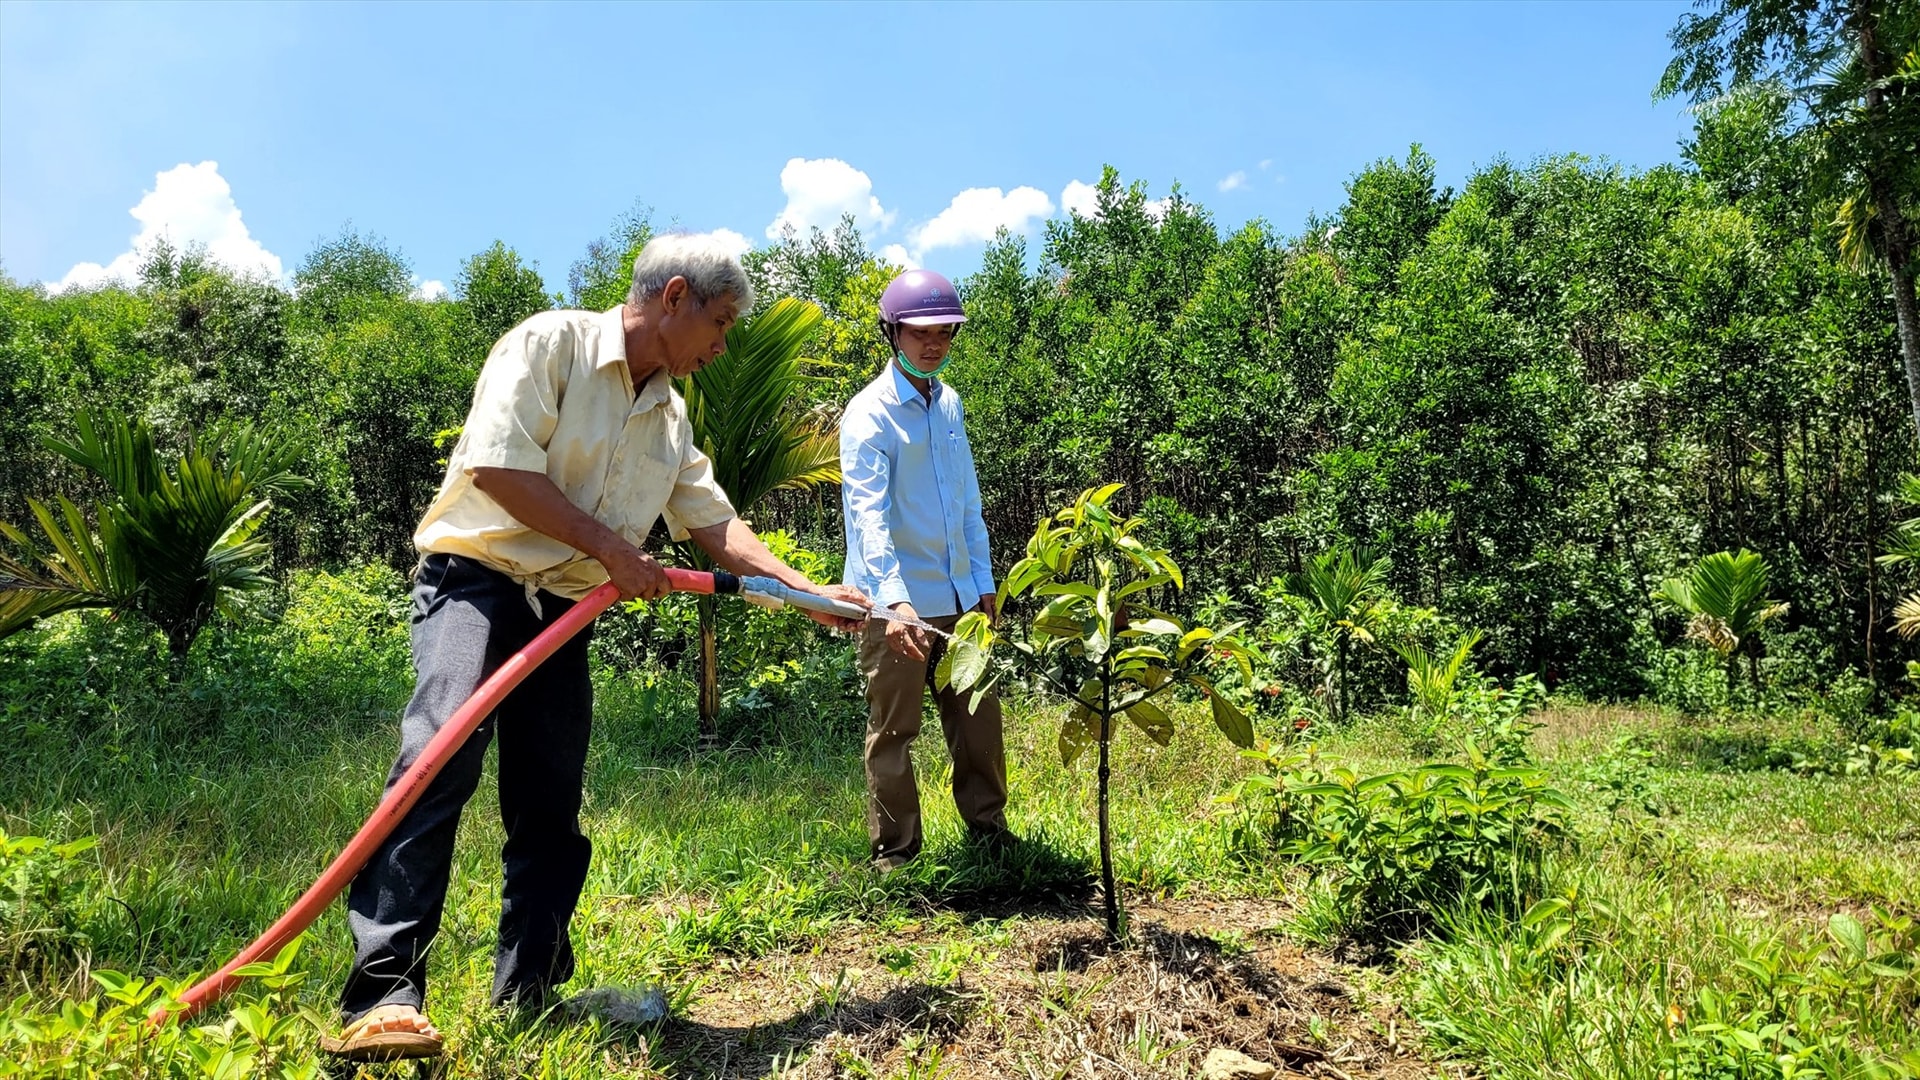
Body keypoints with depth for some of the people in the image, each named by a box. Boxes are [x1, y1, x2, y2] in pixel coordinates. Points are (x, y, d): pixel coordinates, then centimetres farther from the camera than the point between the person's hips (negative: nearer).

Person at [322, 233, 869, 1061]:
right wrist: (611, 548, -14)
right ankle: (383, 995, -26)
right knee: (443, 749, -27)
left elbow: (716, 525, 16)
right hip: (477, 580, -7)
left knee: (552, 809, 6)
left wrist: (808, 592, 8)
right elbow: (497, 465, -18)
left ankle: (526, 997, 19)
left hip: (563, 613, 7)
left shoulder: (670, 418, 15)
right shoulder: (550, 342, -7)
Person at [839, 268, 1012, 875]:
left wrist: (983, 581, 14)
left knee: (979, 720, 13)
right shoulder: (870, 413, -11)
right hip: (896, 602, -6)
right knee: (893, 730, 4)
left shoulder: (950, 404, 11)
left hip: (958, 597, 6)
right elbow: (868, 512, -23)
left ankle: (989, 830, 29)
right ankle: (894, 851, 18)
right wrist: (894, 599, -35)